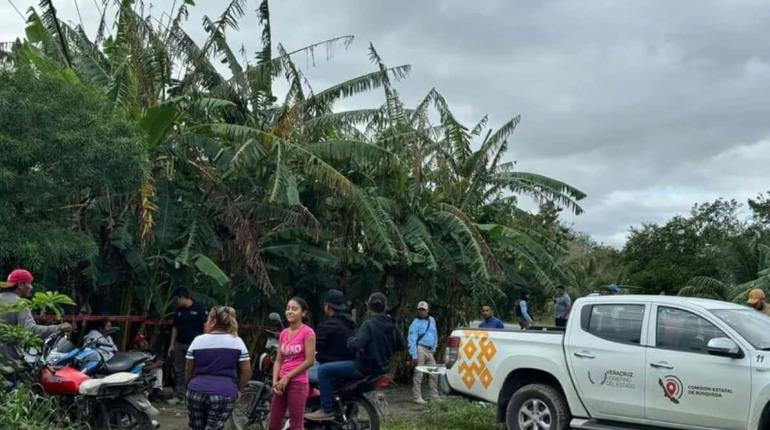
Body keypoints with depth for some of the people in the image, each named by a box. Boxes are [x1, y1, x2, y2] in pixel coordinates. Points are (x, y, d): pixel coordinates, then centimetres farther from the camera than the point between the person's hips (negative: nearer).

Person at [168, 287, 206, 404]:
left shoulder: (198, 309, -7)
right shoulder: (179, 310, 11)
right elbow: (175, 328, 16)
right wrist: (172, 344, 12)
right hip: (180, 345, 6)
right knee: (179, 371, 7)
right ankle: (178, 395, 12)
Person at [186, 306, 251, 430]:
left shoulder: (198, 340, 5)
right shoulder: (237, 341, 4)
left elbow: (188, 370, 13)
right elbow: (246, 371, 4)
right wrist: (238, 389, 18)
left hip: (197, 392, 2)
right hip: (224, 393, -2)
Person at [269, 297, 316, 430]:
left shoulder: (307, 332, -8)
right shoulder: (283, 333, 12)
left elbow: (309, 361, -13)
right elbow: (278, 360, 10)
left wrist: (287, 377, -11)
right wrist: (275, 381, -4)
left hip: (298, 383, -7)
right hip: (282, 383, 7)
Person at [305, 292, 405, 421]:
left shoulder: (369, 324, -18)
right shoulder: (392, 325, 3)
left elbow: (355, 345, -29)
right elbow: (401, 346, 14)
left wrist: (350, 340, -7)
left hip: (365, 367, -9)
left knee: (323, 370, -7)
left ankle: (327, 410, -9)